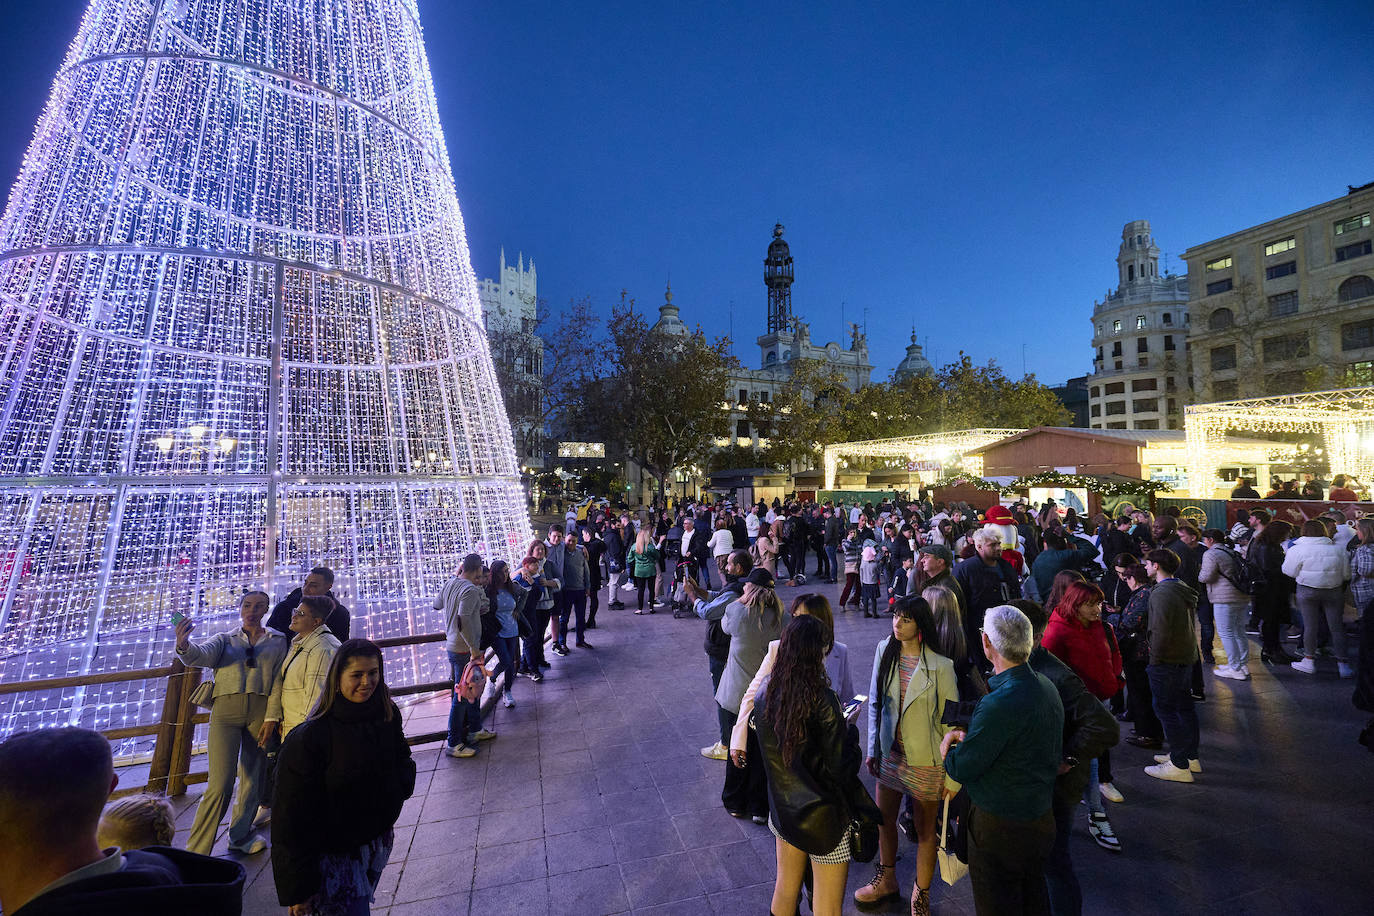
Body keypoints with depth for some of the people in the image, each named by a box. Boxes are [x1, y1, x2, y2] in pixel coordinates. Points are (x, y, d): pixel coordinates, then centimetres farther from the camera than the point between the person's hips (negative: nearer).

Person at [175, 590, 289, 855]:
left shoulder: (278, 641, 11)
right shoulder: (225, 639, 11)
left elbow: (279, 681, 4)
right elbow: (203, 655, -12)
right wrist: (184, 646, -34)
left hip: (260, 710, 1)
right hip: (226, 710, -1)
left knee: (254, 778, 9)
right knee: (220, 785, -9)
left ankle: (240, 835, 29)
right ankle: (196, 852, 5)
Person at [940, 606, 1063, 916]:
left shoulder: (1000, 704, -33)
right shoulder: (1046, 687, -4)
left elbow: (962, 769, -24)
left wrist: (949, 745, -2)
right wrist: (967, 737, 0)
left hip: (1000, 828, -8)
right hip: (1041, 818, 8)